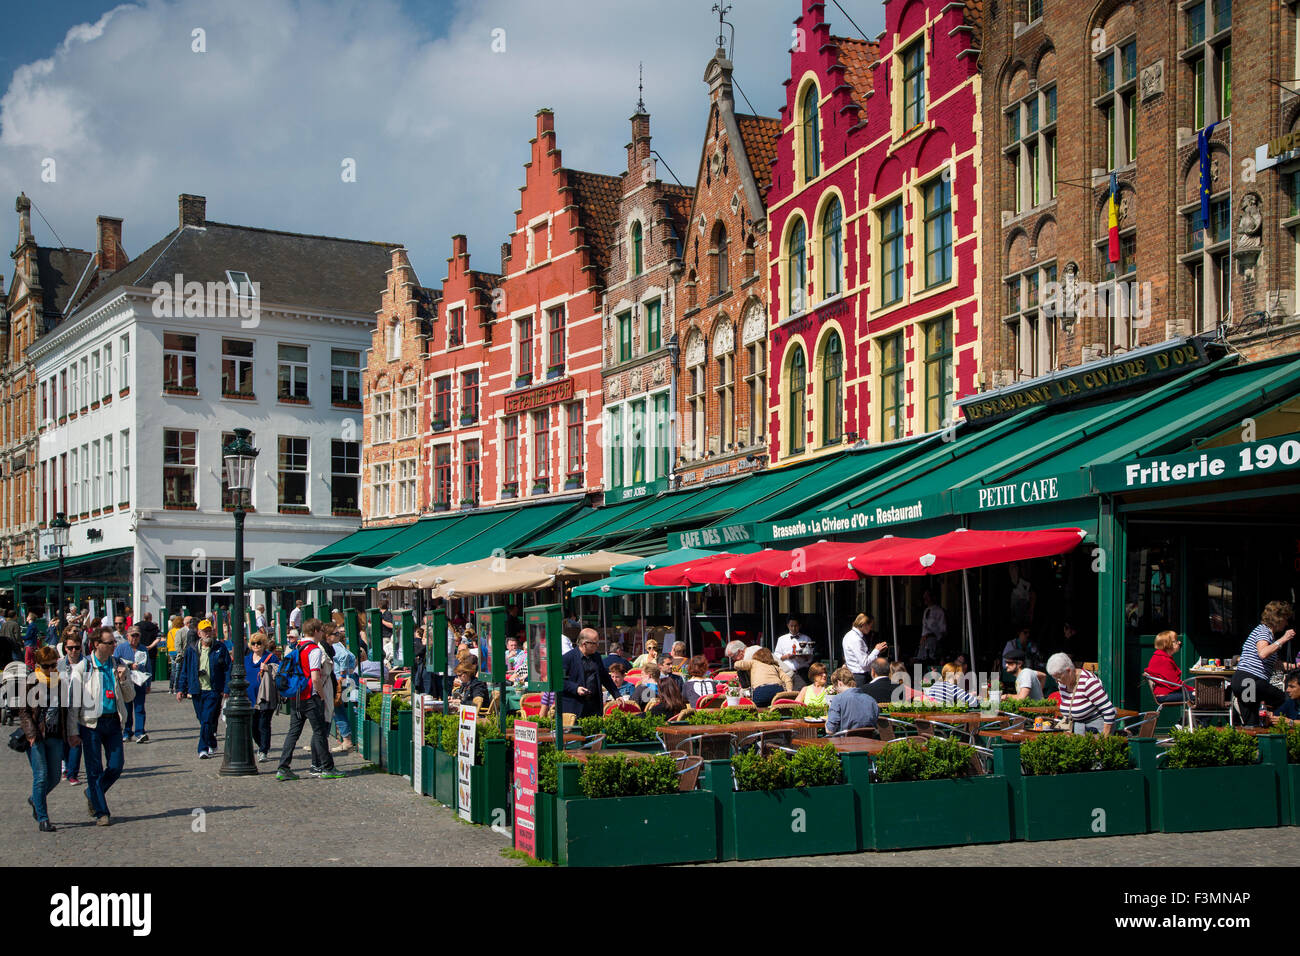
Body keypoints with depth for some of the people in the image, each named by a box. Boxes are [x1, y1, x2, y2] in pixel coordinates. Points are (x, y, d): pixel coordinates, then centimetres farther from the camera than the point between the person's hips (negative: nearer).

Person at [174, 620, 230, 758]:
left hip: (213, 691, -3)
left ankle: (204, 748, -8)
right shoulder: (191, 649, 8)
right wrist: (181, 689, 7)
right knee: (203, 720, 11)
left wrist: (226, 689, -7)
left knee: (207, 720, -11)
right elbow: (184, 670, 13)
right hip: (197, 691, 4)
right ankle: (212, 746, 26)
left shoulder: (220, 648, 0)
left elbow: (228, 669, 0)